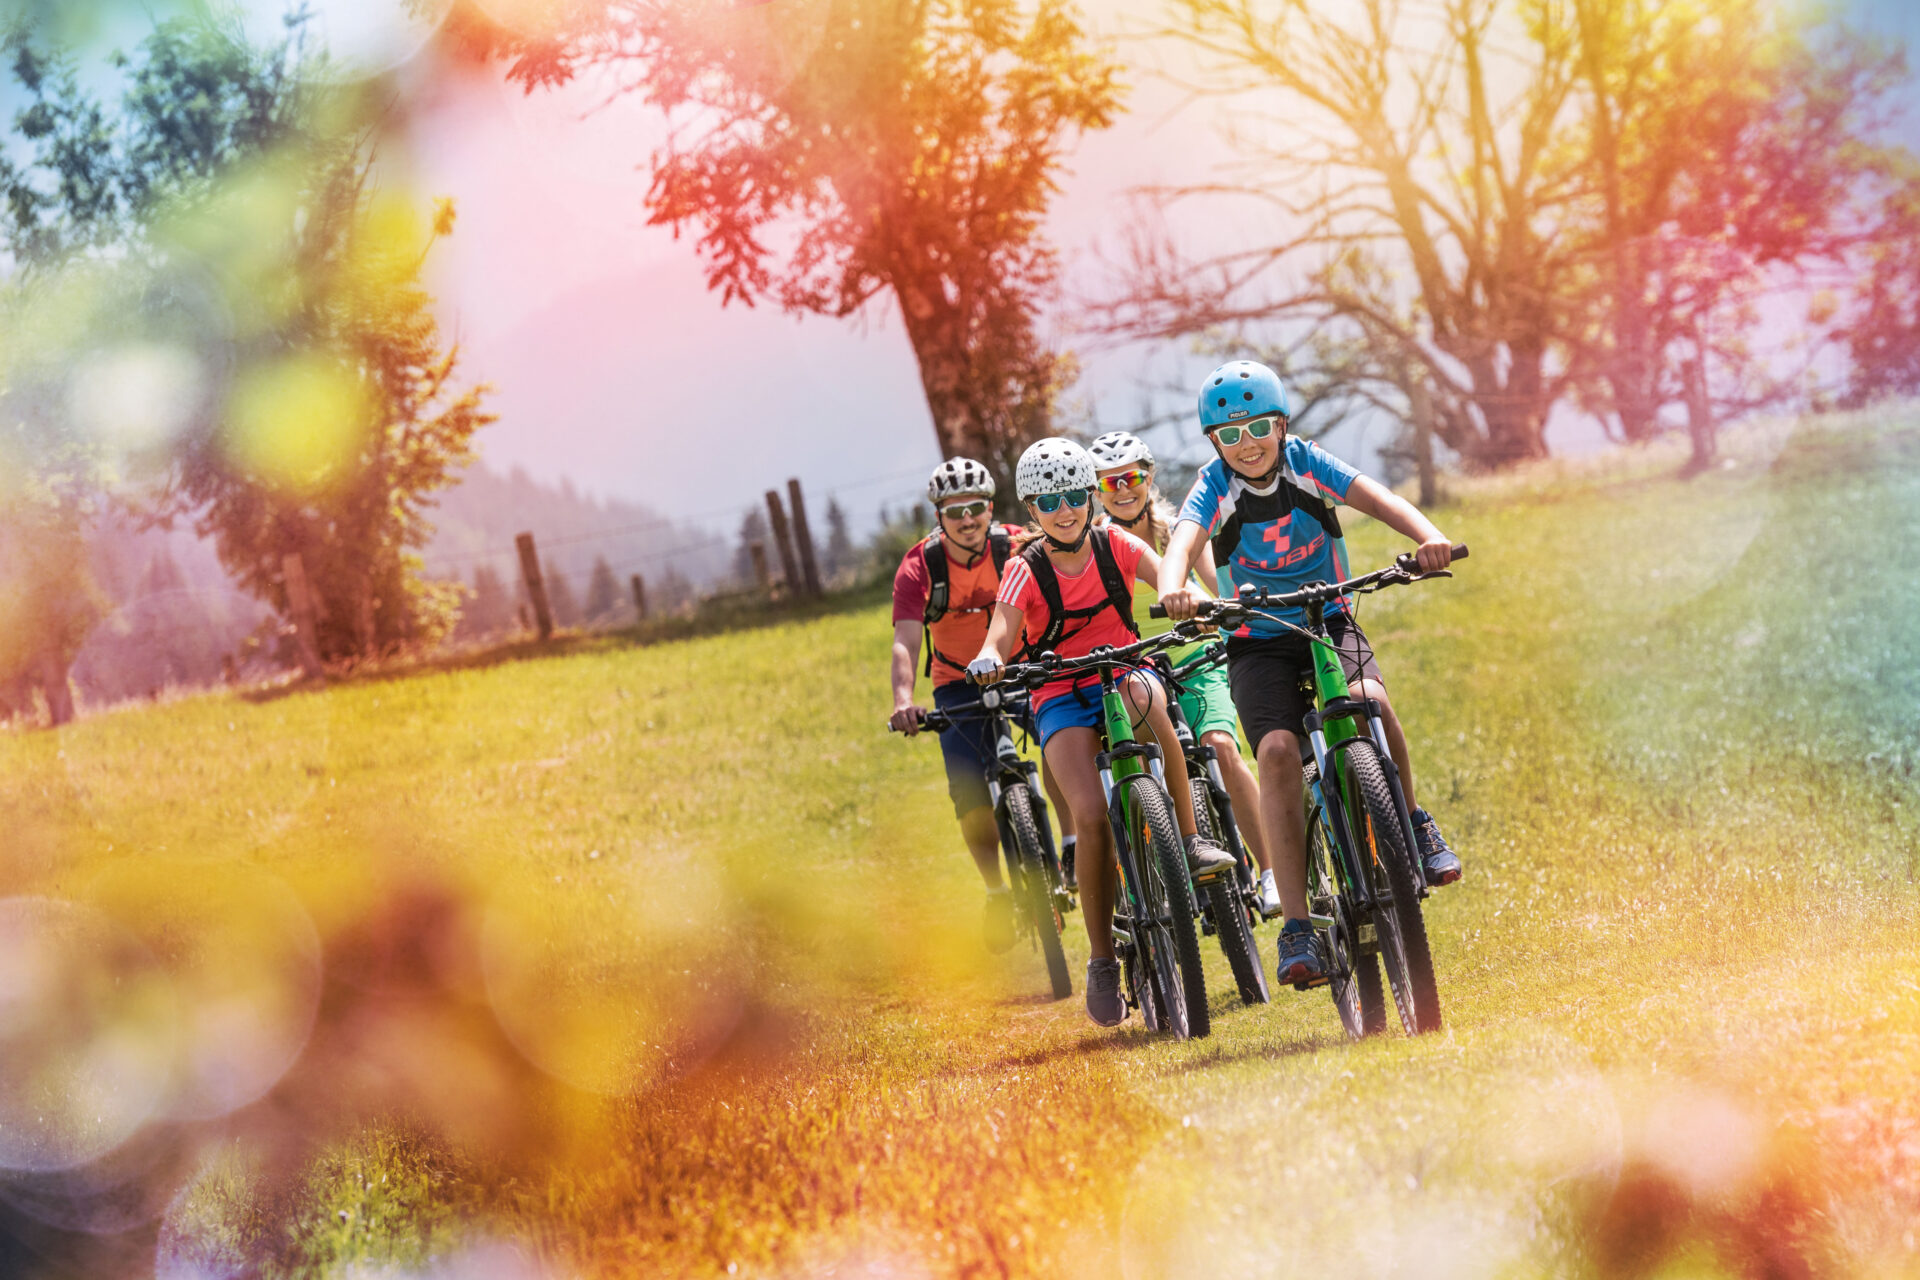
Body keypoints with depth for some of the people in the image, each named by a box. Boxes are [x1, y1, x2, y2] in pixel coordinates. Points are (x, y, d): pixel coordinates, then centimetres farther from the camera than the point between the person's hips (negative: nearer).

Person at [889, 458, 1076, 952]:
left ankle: (1072, 845, -16)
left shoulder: (1017, 548, -17)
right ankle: (997, 891, 7)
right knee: (971, 795, -15)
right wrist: (904, 701, -46)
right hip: (960, 684, 0)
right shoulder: (920, 568, -19)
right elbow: (905, 643, -28)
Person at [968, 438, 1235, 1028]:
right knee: (1091, 817, -23)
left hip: (1123, 673, 1)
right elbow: (1003, 630, -23)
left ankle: (1189, 839, -25)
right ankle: (1102, 963, -8)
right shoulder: (1026, 571, -9)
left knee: (1144, 695, -38)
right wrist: (989, 658, -48)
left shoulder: (1116, 546, -4)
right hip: (1061, 700, -1)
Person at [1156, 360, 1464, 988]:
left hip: (1330, 623, 1)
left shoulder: (1306, 462, -7)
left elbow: (1374, 497, -22)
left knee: (1370, 702, -31)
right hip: (1258, 643, -1)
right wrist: (1172, 588, -52)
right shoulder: (1215, 486, -9)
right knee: (1277, 751, -24)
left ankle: (1412, 825, -3)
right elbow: (1183, 538, -28)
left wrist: (1427, 536, -43)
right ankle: (1296, 926, -24)